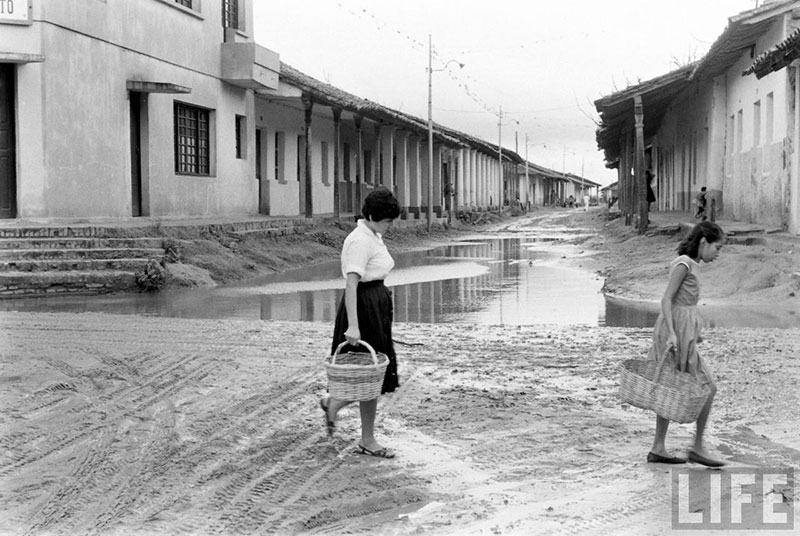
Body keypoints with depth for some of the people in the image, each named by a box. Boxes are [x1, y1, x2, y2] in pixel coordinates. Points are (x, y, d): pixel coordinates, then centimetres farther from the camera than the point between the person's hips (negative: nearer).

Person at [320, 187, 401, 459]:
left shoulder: (374, 236, 12)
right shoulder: (359, 241, -18)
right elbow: (351, 285, -25)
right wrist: (352, 326, -30)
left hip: (378, 305, 10)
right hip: (364, 307, -10)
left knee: (380, 372, 11)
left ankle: (332, 404, 25)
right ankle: (367, 441, 13)